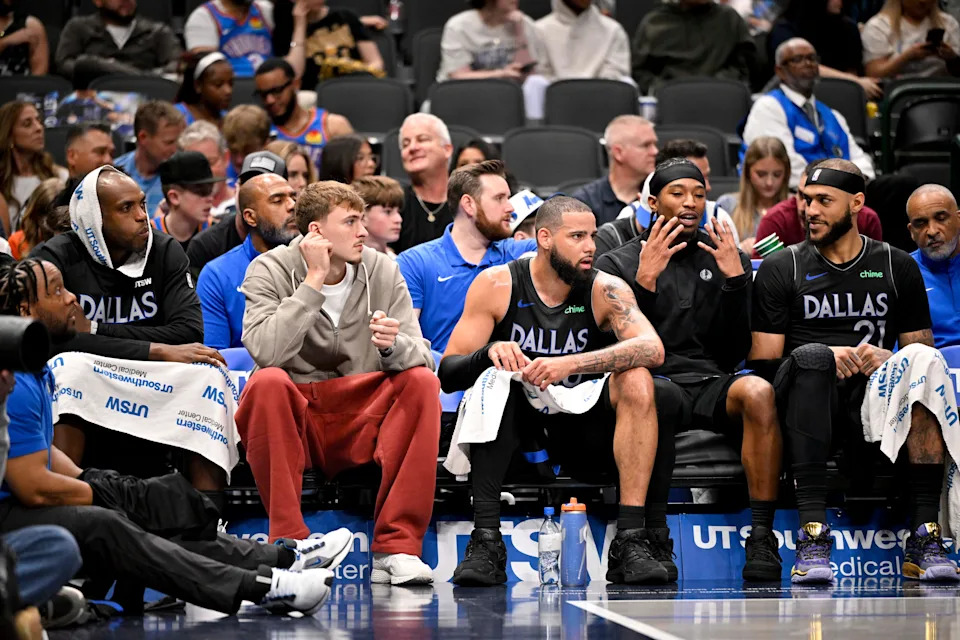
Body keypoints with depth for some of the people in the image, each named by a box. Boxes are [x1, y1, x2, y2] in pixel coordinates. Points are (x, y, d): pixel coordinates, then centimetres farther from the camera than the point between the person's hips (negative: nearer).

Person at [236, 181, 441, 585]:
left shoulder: (382, 271, 3)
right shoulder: (270, 271, -5)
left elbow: (421, 356, -5)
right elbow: (266, 351, -23)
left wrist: (393, 346, -29)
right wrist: (314, 280, -21)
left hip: (361, 423, 3)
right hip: (294, 420, -3)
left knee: (421, 382, -22)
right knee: (268, 383, -33)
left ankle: (396, 547, -24)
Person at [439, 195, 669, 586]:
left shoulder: (605, 290, -7)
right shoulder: (497, 286, -7)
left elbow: (652, 349, -26)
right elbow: (447, 373, -10)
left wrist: (569, 365, -37)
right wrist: (489, 353, -33)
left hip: (579, 433, 1)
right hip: (515, 426, -1)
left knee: (636, 380, -24)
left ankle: (630, 542, -29)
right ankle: (485, 541, -33)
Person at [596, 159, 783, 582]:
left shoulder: (729, 259, 19)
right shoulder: (617, 264, 12)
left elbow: (736, 351, 10)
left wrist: (734, 279, -2)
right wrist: (644, 282, -11)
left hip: (712, 384, 2)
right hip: (654, 380, -2)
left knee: (758, 391, -33)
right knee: (656, 395, -40)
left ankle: (762, 539, -31)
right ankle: (655, 540, -32)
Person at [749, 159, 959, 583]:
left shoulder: (897, 268, 15)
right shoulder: (779, 269, 10)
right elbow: (761, 364, 3)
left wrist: (887, 359, -10)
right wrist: (824, 360, -14)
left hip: (875, 398, 1)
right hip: (806, 395, -1)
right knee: (811, 355, -36)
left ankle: (924, 539, -34)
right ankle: (812, 534, -44)